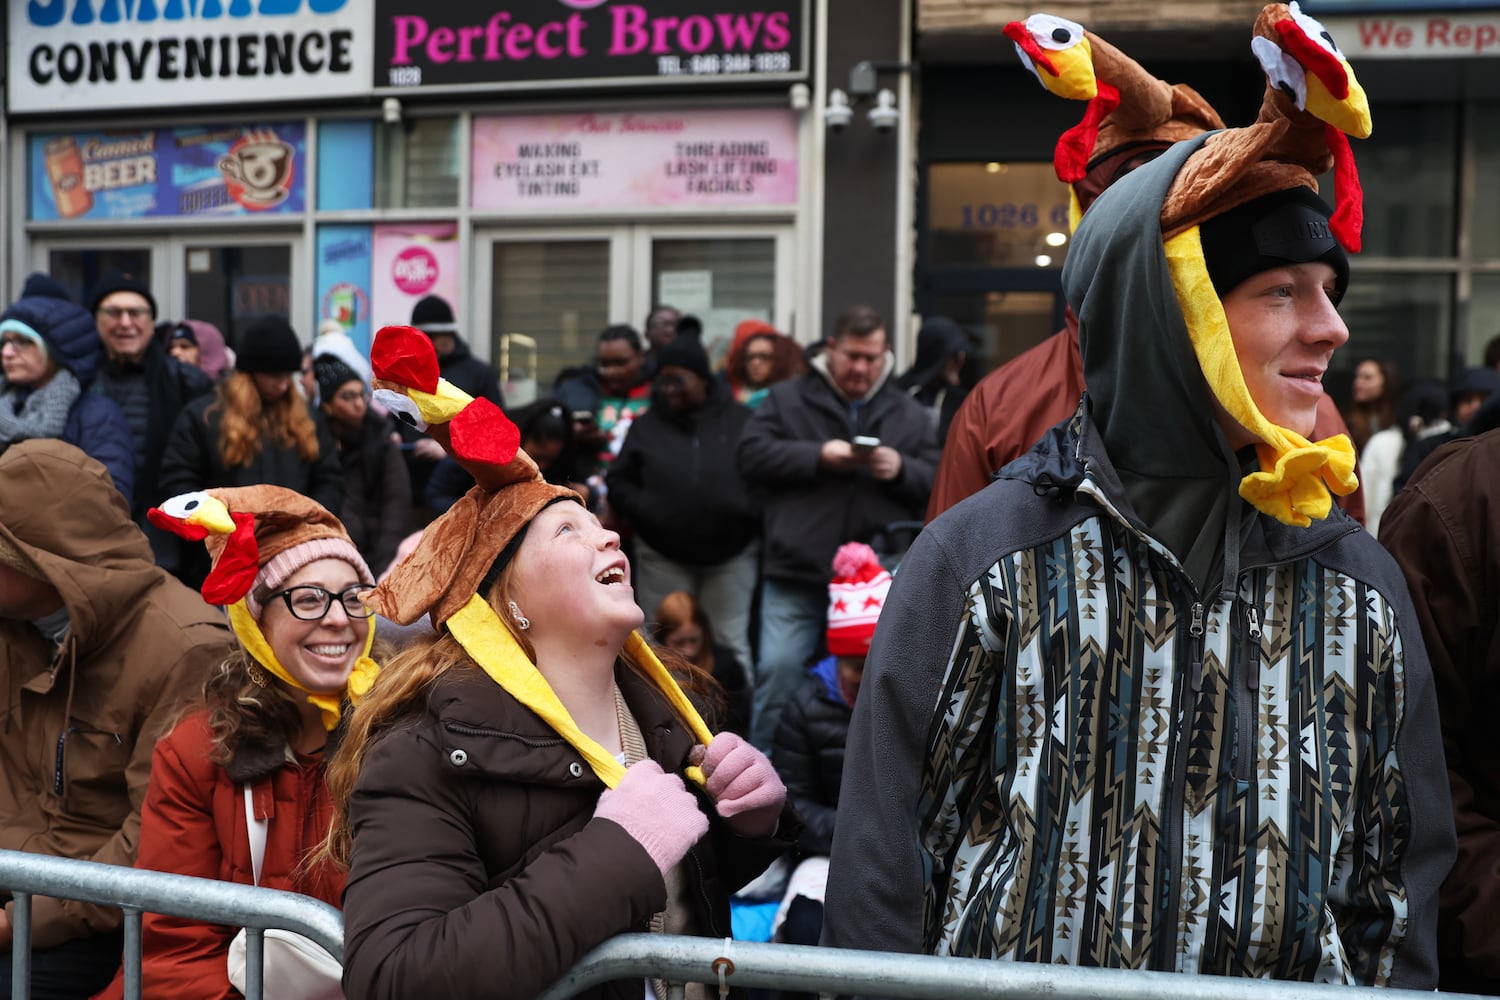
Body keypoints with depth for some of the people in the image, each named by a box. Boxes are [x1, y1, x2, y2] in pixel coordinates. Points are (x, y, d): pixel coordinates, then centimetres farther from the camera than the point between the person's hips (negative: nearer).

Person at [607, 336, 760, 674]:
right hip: (663, 554, 2)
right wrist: (646, 512, -12)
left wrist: (749, 513, -17)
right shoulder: (647, 426, 5)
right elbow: (619, 482, 5)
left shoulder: (742, 422, 0)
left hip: (731, 552, -1)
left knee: (730, 645, 4)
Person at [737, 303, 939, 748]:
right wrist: (818, 457, -13)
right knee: (780, 670, -4)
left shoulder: (908, 413, 12)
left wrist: (902, 470, -15)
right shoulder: (787, 399, 8)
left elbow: (937, 484, 6)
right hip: (796, 576, -2)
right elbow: (752, 456, -4)